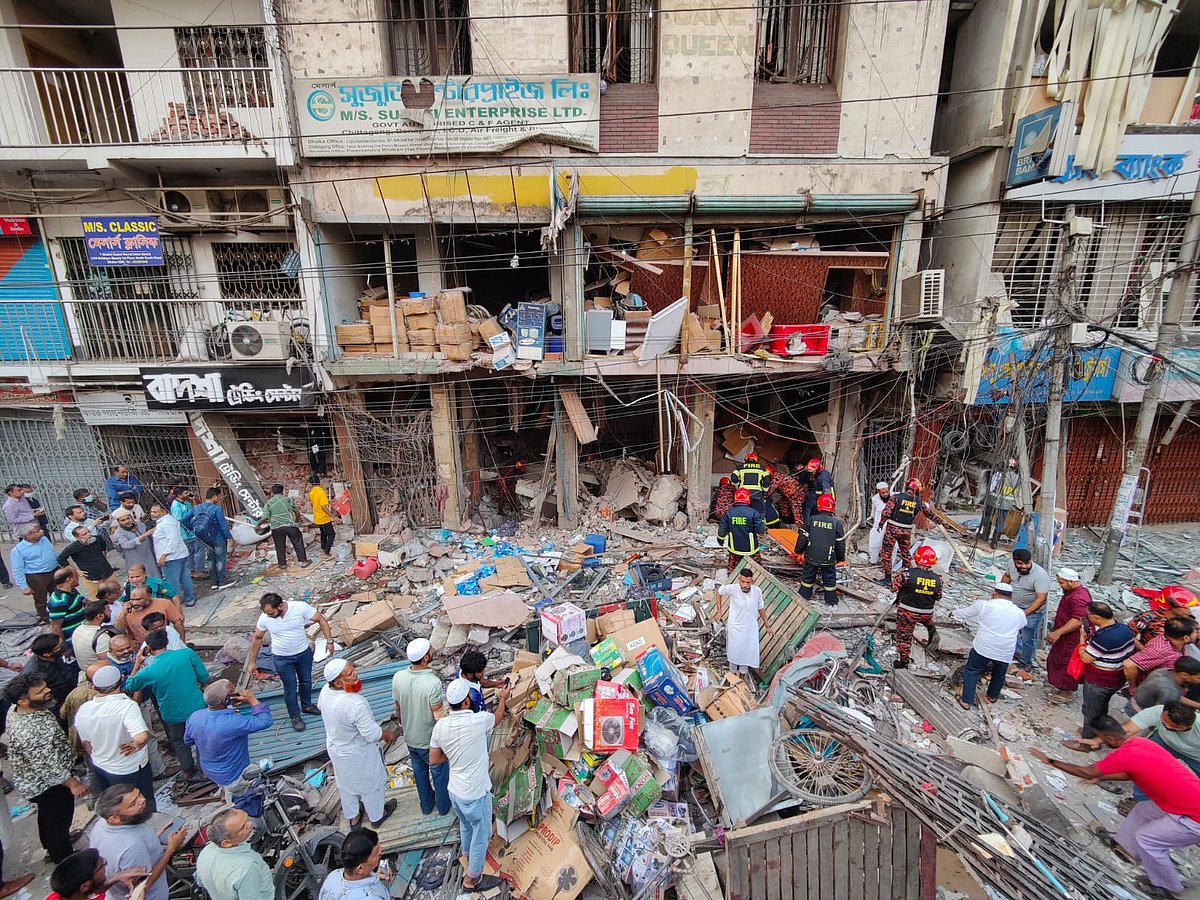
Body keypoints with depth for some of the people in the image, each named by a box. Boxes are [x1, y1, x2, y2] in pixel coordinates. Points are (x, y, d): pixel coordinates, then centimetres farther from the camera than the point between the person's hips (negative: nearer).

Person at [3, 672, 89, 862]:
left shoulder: (18, 710, -12)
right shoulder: (28, 732, -41)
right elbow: (47, 766, -30)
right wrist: (73, 783, -17)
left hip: (37, 781, 9)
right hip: (49, 785, -9)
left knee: (47, 817, 32)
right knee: (58, 823, 15)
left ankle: (51, 847, 55)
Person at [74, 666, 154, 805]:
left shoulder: (82, 710, -13)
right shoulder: (126, 706, -32)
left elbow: (85, 743, 3)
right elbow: (142, 737, -44)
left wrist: (99, 760, 20)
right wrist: (135, 747, -21)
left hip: (100, 768, 5)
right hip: (129, 770, -5)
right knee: (144, 806, 20)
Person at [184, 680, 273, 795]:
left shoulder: (194, 717, -19)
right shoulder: (232, 723, -40)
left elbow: (188, 741, 2)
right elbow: (265, 721, -37)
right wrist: (252, 699, -29)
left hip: (209, 771, 6)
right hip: (233, 777, -6)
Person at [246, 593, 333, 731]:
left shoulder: (300, 607, -27)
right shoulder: (264, 618, -20)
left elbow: (321, 620, -16)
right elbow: (257, 638, -3)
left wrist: (329, 640, -18)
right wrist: (252, 662, 4)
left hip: (304, 653, 1)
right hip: (282, 658, -1)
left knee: (306, 681, 21)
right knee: (290, 687, 10)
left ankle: (306, 705, 47)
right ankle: (295, 717, 32)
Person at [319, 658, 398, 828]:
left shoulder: (325, 691, -20)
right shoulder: (356, 704, -42)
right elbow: (372, 734, -32)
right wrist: (388, 734, -11)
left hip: (335, 748, 6)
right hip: (359, 755, -6)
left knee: (346, 784, 29)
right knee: (371, 784, 22)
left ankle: (353, 817, 53)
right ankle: (377, 816, 46)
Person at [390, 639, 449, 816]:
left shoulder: (398, 677, -18)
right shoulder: (433, 683, -35)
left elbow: (397, 707, -2)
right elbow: (438, 715, -26)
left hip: (410, 737, 5)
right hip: (431, 740, -5)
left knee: (419, 771, 28)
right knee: (439, 773, 21)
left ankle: (426, 805, 48)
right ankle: (443, 806, 43)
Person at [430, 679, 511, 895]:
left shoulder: (440, 725, -15)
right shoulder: (479, 721, -29)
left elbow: (434, 759, -1)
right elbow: (498, 717, -4)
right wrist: (502, 699, 14)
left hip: (455, 791, 6)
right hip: (476, 794, -5)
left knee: (465, 825, 33)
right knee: (481, 835, 21)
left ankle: (468, 854, 58)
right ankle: (471, 878, 38)